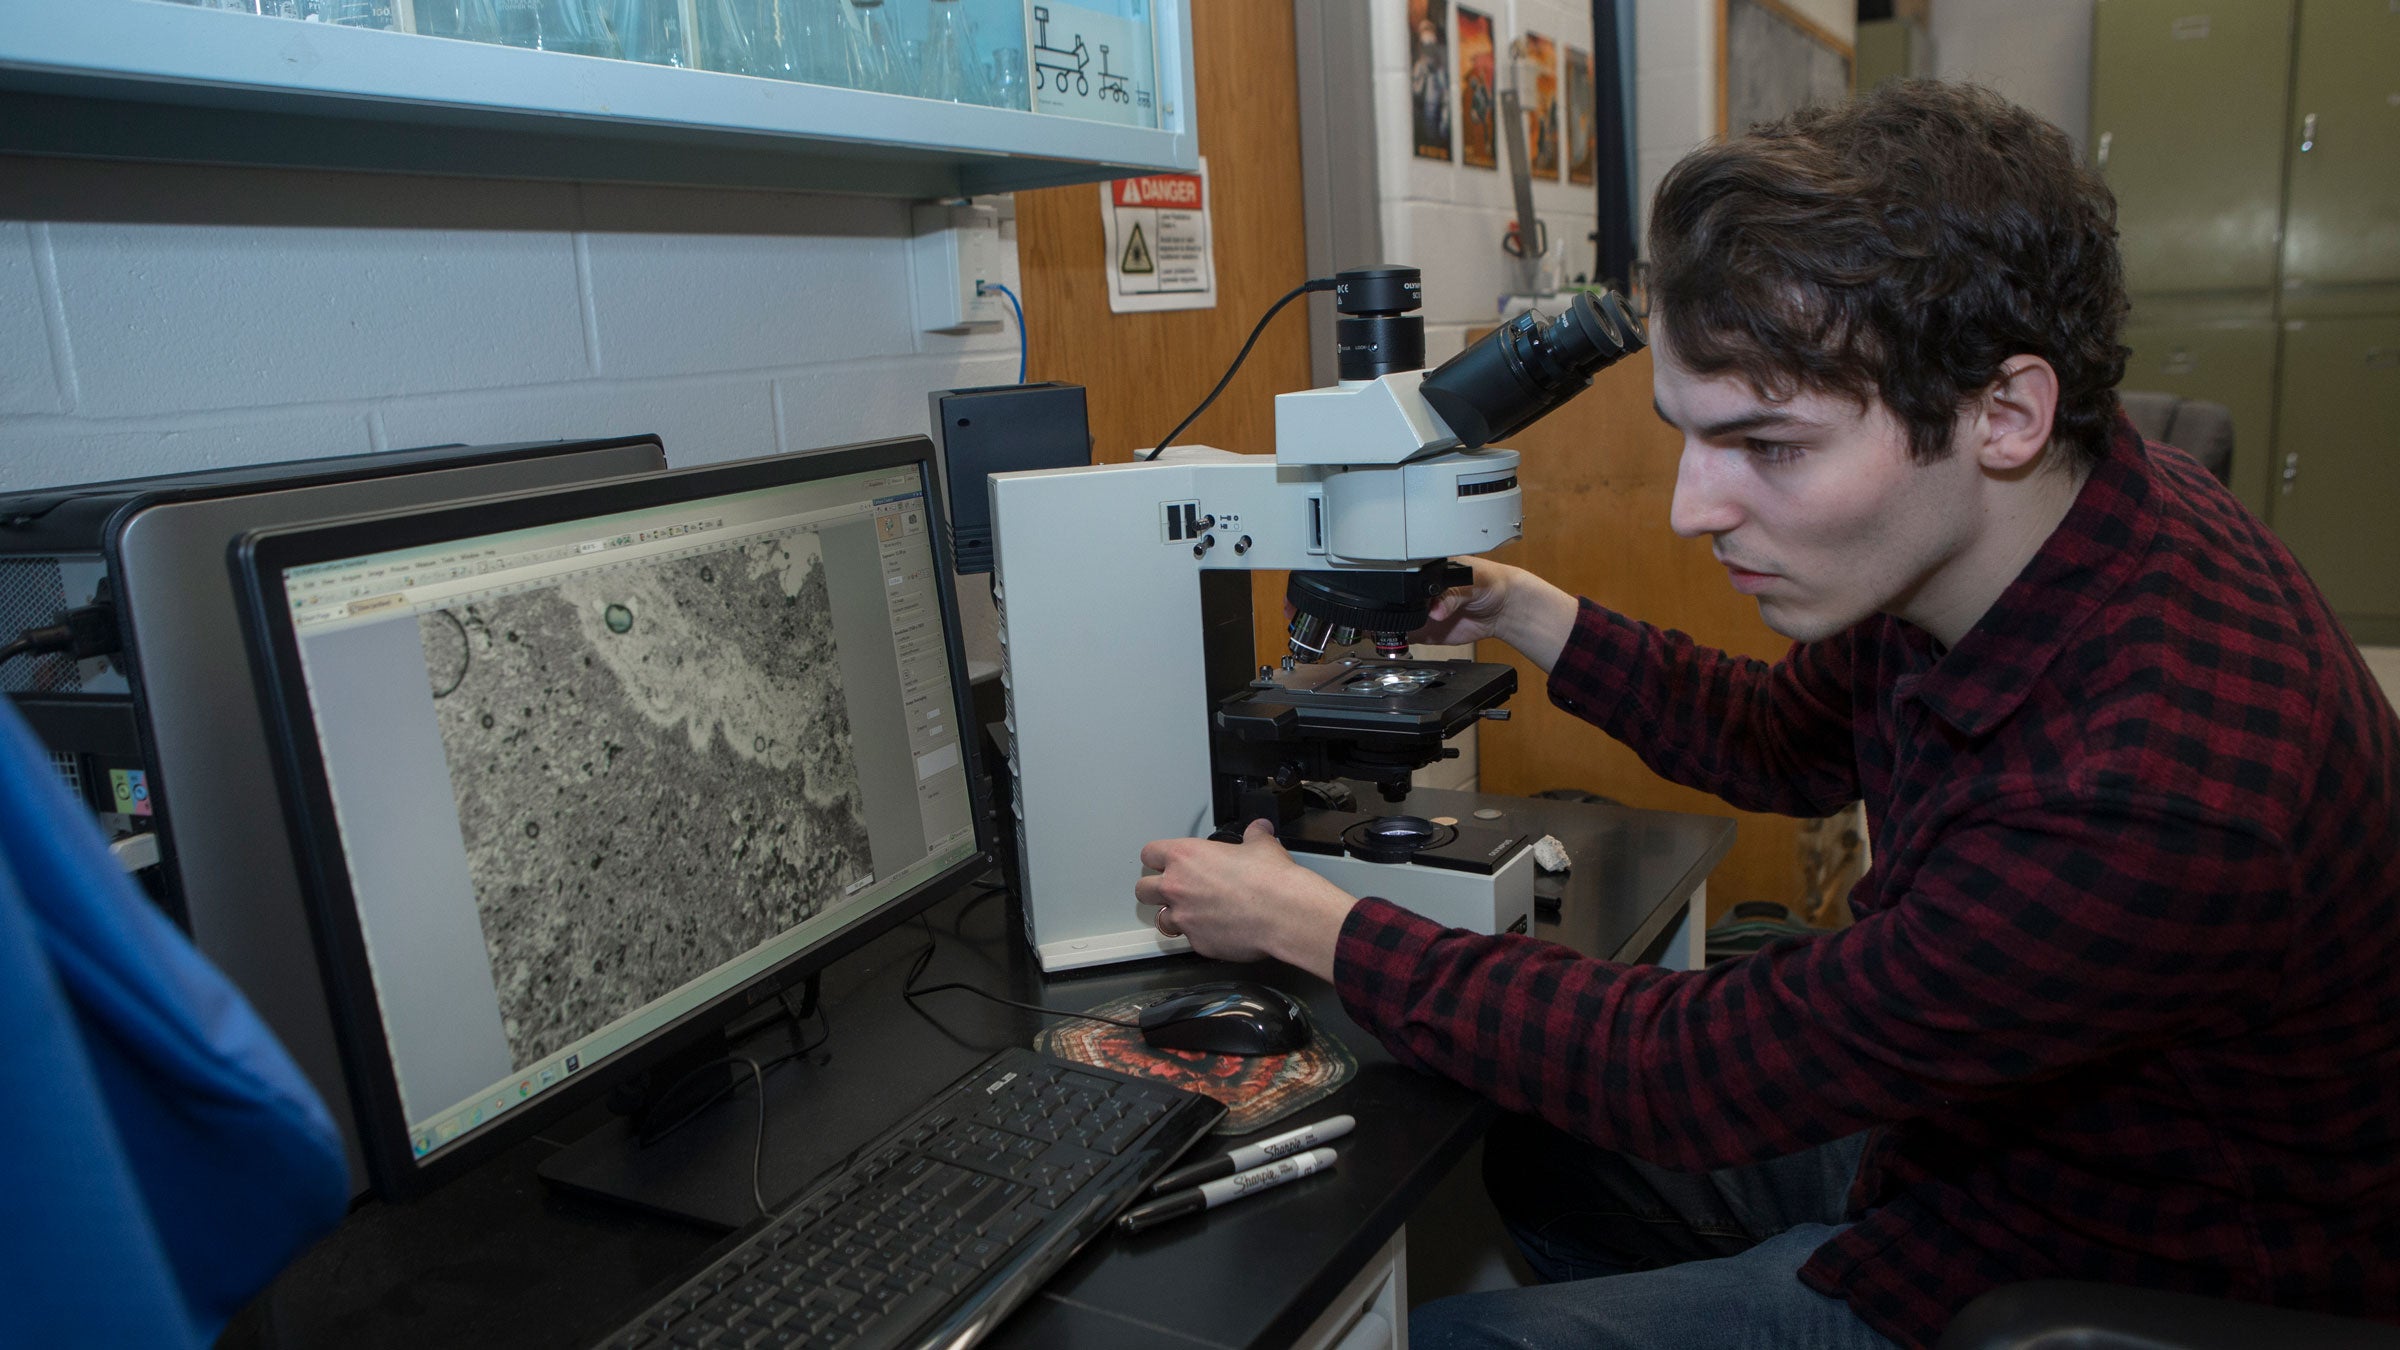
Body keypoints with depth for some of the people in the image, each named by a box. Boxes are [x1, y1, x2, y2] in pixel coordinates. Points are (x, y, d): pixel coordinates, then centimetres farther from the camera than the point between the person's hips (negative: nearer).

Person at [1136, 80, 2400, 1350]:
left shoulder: (2160, 794, -39)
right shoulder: (1966, 531, -12)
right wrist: (1523, 614, 2)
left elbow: (1700, 1072, -28)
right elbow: (1787, 742, 10)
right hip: (1958, 1099, 8)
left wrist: (1308, 925, -19)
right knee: (1528, 1144, 14)